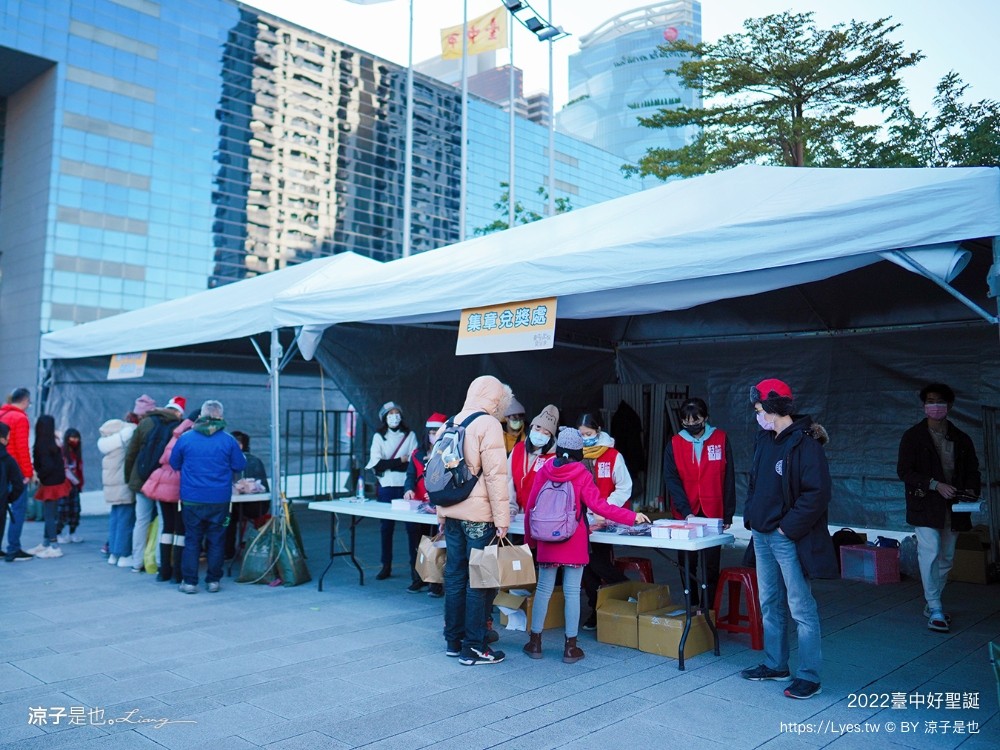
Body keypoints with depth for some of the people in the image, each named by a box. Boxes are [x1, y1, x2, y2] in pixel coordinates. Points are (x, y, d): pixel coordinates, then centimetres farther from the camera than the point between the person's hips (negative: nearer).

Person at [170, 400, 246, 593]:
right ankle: (213, 580, 13)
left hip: (191, 499, 0)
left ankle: (190, 581, 10)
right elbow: (240, 465, 2)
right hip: (220, 499, 0)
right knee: (216, 540, 9)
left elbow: (174, 464, 8)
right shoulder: (228, 440, -5)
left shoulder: (185, 438, -3)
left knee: (192, 540, 9)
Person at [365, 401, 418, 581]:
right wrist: (400, 461, -6)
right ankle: (386, 566, 14)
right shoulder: (379, 436, 8)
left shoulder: (410, 435, 8)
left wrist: (387, 465, -8)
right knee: (386, 527, 5)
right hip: (386, 487, 1)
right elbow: (377, 464, -3)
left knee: (412, 527, -4)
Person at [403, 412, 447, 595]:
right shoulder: (417, 454, 13)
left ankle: (438, 582, 1)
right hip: (419, 506, 4)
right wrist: (409, 489, -17)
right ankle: (417, 578, 21)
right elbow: (411, 475, 4)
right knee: (417, 542, 9)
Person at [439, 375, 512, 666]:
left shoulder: (453, 423, 13)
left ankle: (453, 641, 22)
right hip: (478, 515, -7)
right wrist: (502, 518, -14)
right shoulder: (488, 424, -10)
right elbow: (495, 475, -16)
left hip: (451, 511, 7)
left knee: (455, 576, 13)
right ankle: (474, 648, 5)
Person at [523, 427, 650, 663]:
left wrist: (529, 536, 14)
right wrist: (632, 517, -7)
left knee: (543, 589, 10)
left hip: (547, 541, 3)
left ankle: (535, 642, 17)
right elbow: (599, 505, -14)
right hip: (574, 542, -2)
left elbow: (530, 506, 2)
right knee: (572, 591, 4)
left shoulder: (543, 472, -2)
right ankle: (570, 647, 9)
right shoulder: (582, 475, -9)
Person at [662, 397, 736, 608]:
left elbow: (728, 479, 1)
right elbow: (671, 479, -6)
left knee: (711, 565, 4)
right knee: (687, 565, 9)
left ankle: (708, 609, 15)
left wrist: (728, 513, -2)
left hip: (713, 514, -1)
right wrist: (685, 510, -18)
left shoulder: (721, 439, -1)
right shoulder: (674, 444, 0)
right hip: (684, 515, 1)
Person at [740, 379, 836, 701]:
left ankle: (809, 676, 9)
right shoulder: (764, 439, 9)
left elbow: (817, 493, -20)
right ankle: (775, 664, 30)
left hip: (788, 538, -9)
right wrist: (751, 516, 9)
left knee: (801, 607, 0)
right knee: (770, 603, 17)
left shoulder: (804, 443, -16)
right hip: (762, 534, 9)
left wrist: (789, 527, -18)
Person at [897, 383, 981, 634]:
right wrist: (935, 485, -18)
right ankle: (935, 609, -7)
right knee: (930, 552, -14)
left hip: (953, 508, 5)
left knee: (946, 557, 11)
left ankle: (932, 603, 26)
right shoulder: (913, 436, -2)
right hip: (925, 506, -5)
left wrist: (971, 491, -6)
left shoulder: (961, 439, 10)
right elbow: (904, 471, -7)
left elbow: (972, 471, 15)